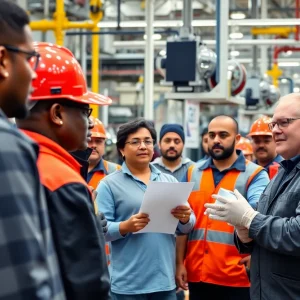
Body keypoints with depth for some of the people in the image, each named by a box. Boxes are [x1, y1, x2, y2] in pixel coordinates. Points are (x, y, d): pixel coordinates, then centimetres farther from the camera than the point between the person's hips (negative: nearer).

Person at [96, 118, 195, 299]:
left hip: (165, 280, 4)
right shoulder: (109, 184, -1)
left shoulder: (170, 181, 13)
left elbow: (186, 228, 14)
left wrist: (185, 218, -8)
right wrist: (125, 227, -23)